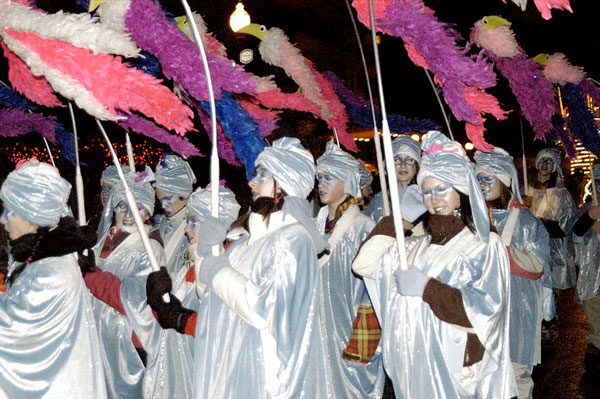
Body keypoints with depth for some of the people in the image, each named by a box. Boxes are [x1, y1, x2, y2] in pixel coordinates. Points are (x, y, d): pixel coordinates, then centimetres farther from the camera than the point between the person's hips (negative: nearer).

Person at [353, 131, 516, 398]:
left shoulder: (486, 246, -4)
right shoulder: (416, 247, 9)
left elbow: (487, 310, -16)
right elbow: (363, 264, 1)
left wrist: (427, 287, -18)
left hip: (459, 372, -4)